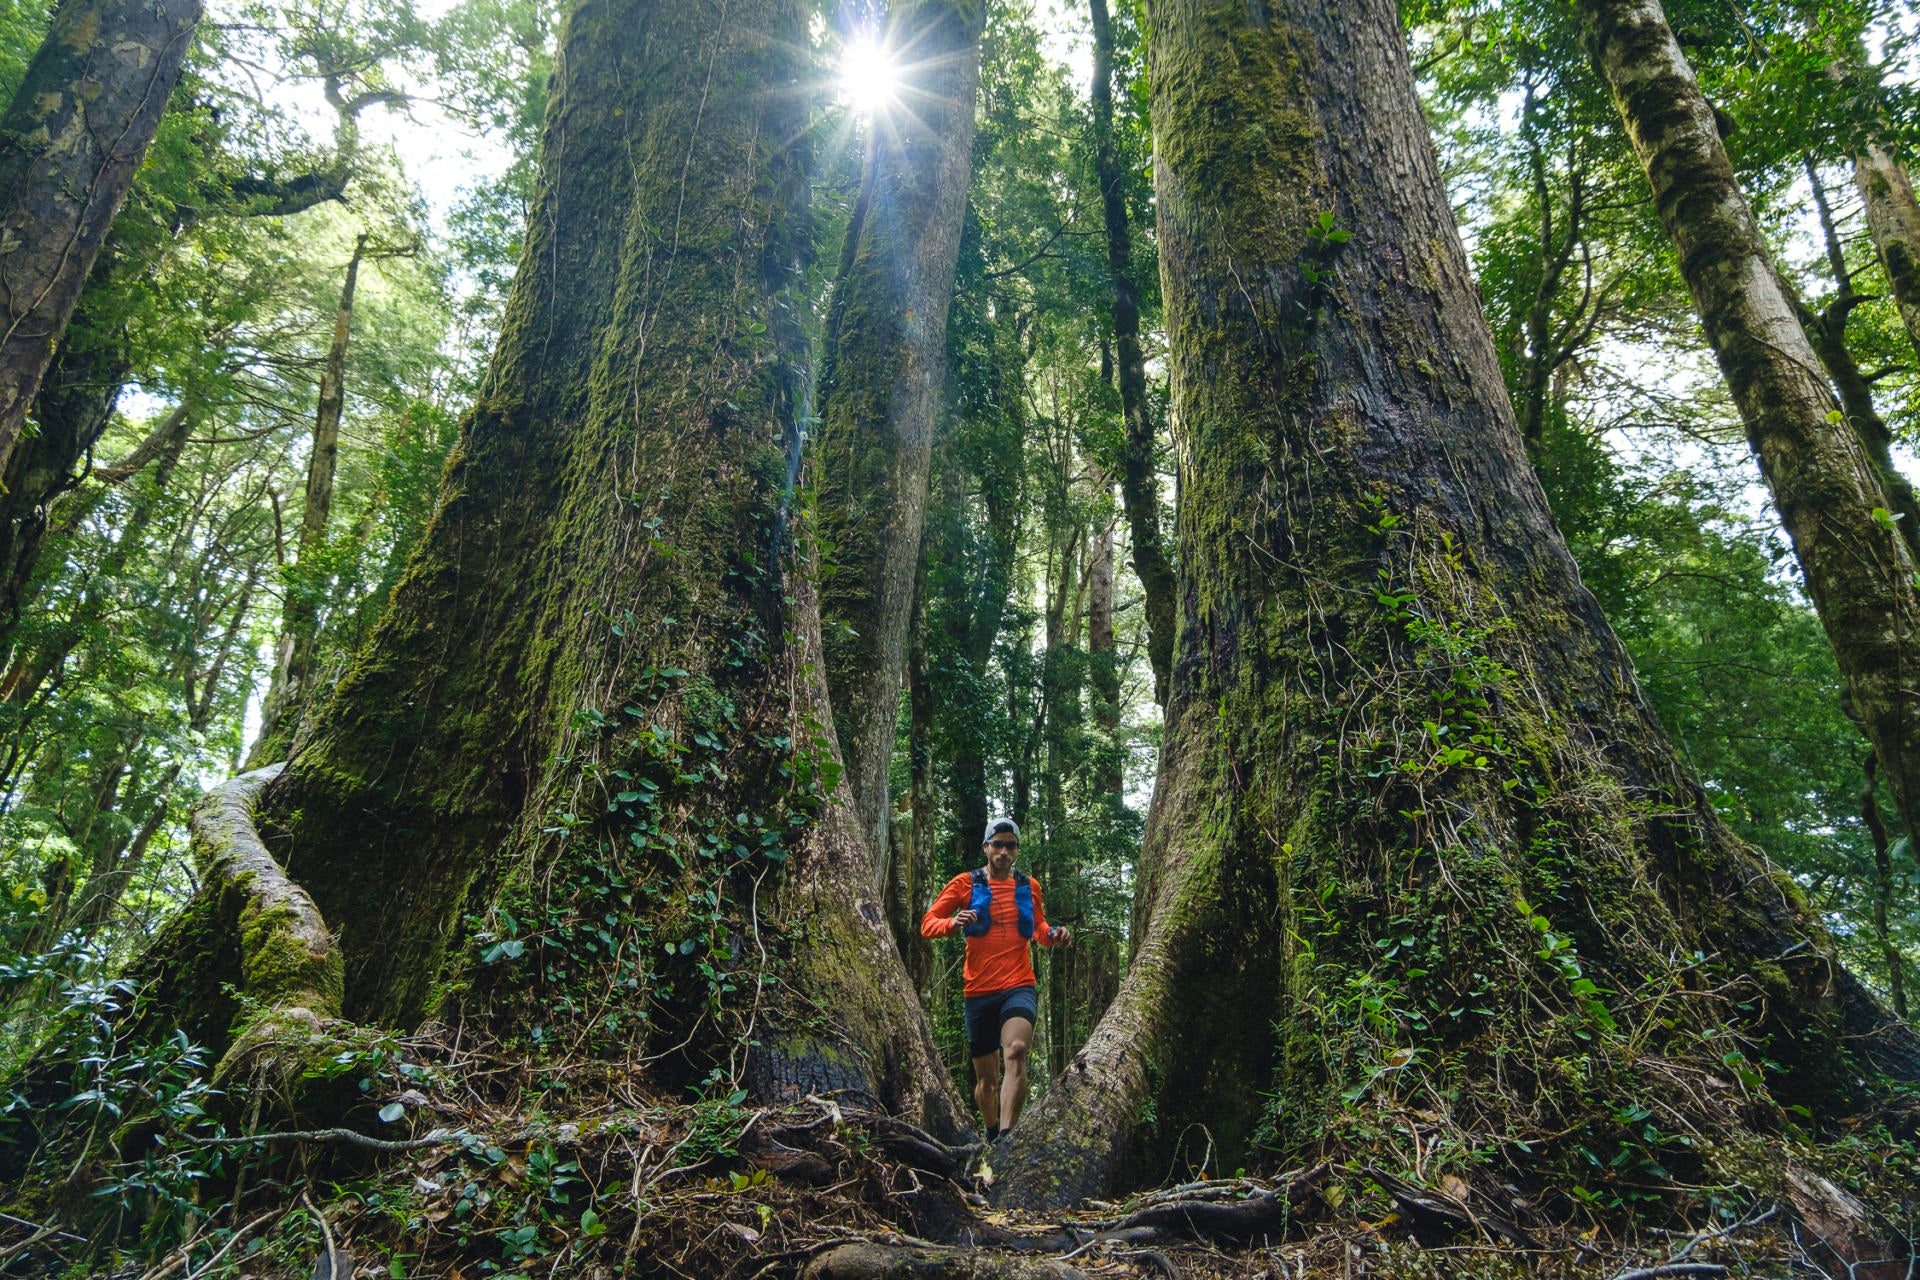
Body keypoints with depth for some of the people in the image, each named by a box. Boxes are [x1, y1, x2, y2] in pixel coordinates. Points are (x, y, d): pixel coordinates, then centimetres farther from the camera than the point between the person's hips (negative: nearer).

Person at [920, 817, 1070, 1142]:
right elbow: (927, 924, 0)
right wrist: (953, 923, -22)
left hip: (1019, 987, 0)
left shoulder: (1029, 886, 12)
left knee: (1016, 1051, -29)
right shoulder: (966, 883, 3)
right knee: (986, 1079, 10)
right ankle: (991, 1134, 36)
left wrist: (1052, 935, 5)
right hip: (978, 991, 0)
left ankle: (1007, 1138, -33)